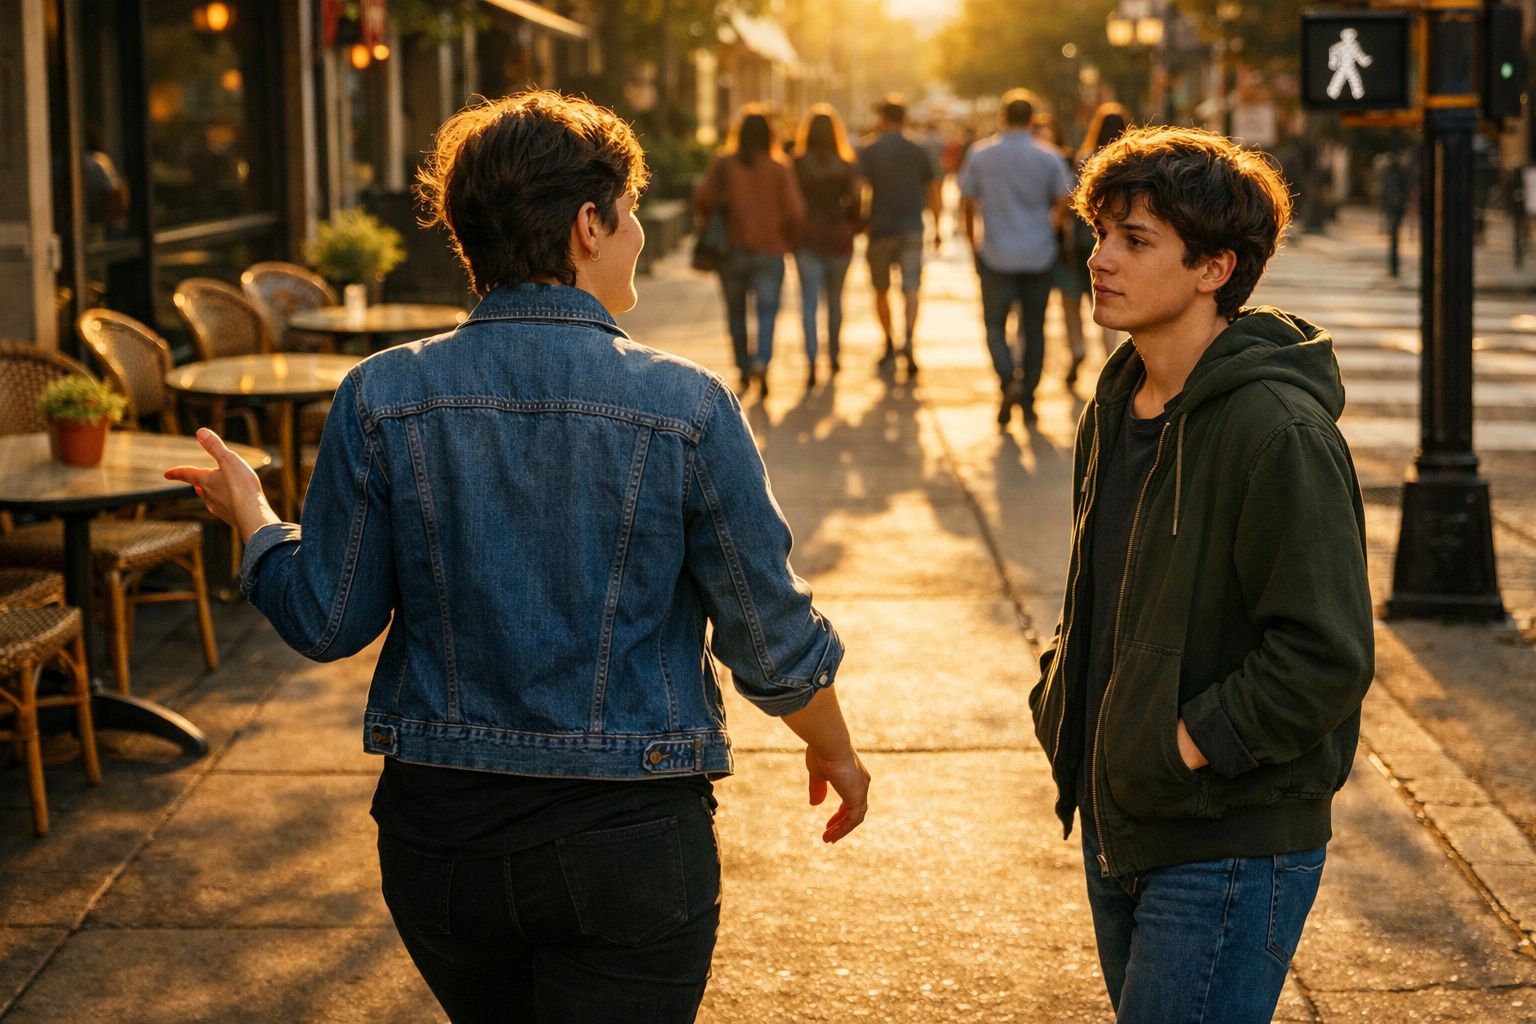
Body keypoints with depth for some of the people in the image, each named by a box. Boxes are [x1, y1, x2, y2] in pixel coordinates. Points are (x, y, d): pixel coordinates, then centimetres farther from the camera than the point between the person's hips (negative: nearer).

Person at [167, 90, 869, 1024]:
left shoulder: (383, 397, -6)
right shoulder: (687, 407, -12)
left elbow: (326, 622, -1)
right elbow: (776, 643, -6)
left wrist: (251, 517, 19)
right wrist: (835, 750, 15)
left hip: (440, 832, 3)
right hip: (629, 842, -3)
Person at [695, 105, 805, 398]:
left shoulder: (723, 164, -2)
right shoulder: (780, 168, -3)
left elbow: (702, 199, -9)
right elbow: (794, 211, -9)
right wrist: (789, 240, 8)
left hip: (732, 249, 1)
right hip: (770, 250, -1)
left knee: (736, 313, 14)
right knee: (767, 310, -2)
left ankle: (744, 372, 20)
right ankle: (762, 361, -26)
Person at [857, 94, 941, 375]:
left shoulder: (869, 152, -3)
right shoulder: (919, 152, 5)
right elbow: (933, 192, 10)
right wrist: (937, 230, 19)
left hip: (881, 229, -1)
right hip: (912, 230, 1)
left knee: (881, 291, 14)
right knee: (911, 288, -6)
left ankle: (889, 347, 18)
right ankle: (908, 337, -29)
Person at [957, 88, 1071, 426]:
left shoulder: (979, 154, -3)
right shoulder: (1048, 158, -3)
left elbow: (967, 203, 1)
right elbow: (1063, 204, 1)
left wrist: (973, 241, 15)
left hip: (996, 256, -1)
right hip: (1039, 256, 1)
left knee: (995, 325, 9)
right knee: (1034, 328, 11)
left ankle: (1009, 381, -15)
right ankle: (1027, 399, 12)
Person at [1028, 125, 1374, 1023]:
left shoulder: (1278, 431, -19)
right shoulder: (1118, 409, 9)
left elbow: (1325, 656, -22)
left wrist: (1188, 745, -19)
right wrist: (1060, 697, 7)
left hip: (1230, 844, -9)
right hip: (1120, 829, 9)